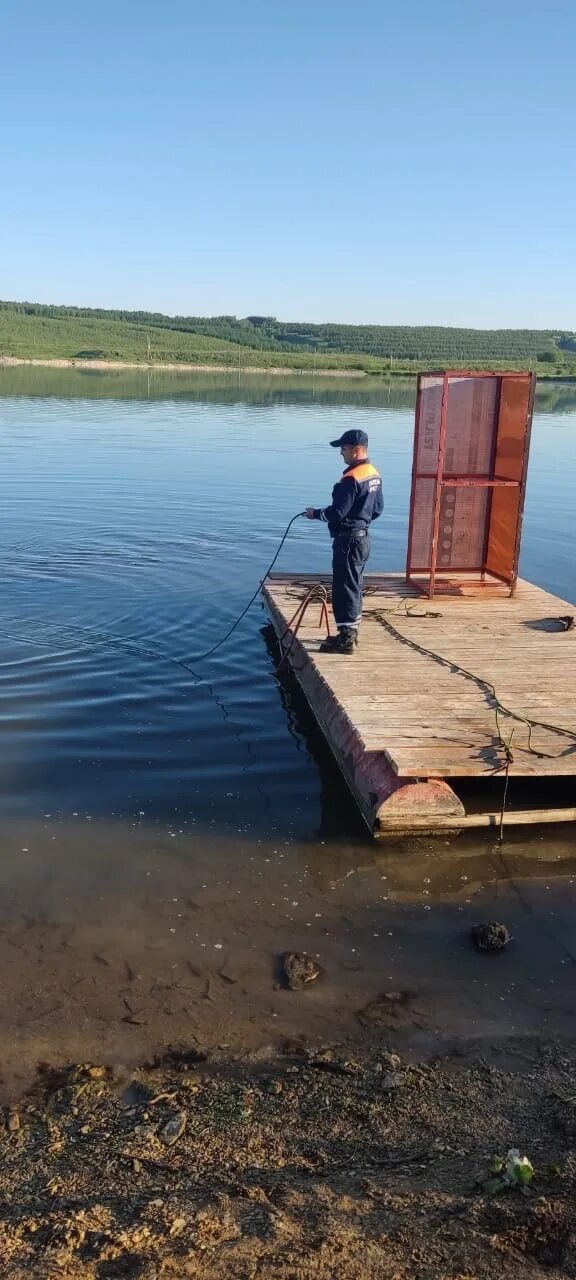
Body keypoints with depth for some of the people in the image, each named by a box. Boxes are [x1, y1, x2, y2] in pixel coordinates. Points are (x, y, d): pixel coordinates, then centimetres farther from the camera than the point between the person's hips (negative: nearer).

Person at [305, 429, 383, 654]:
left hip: (348, 540, -10)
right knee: (354, 587, 17)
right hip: (363, 537, 10)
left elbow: (337, 512, -21)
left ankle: (346, 639, 0)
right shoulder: (374, 475, 9)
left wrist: (315, 513, -5)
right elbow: (377, 509, 15)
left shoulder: (351, 479, -21)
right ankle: (350, 633, 26)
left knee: (344, 589, -4)